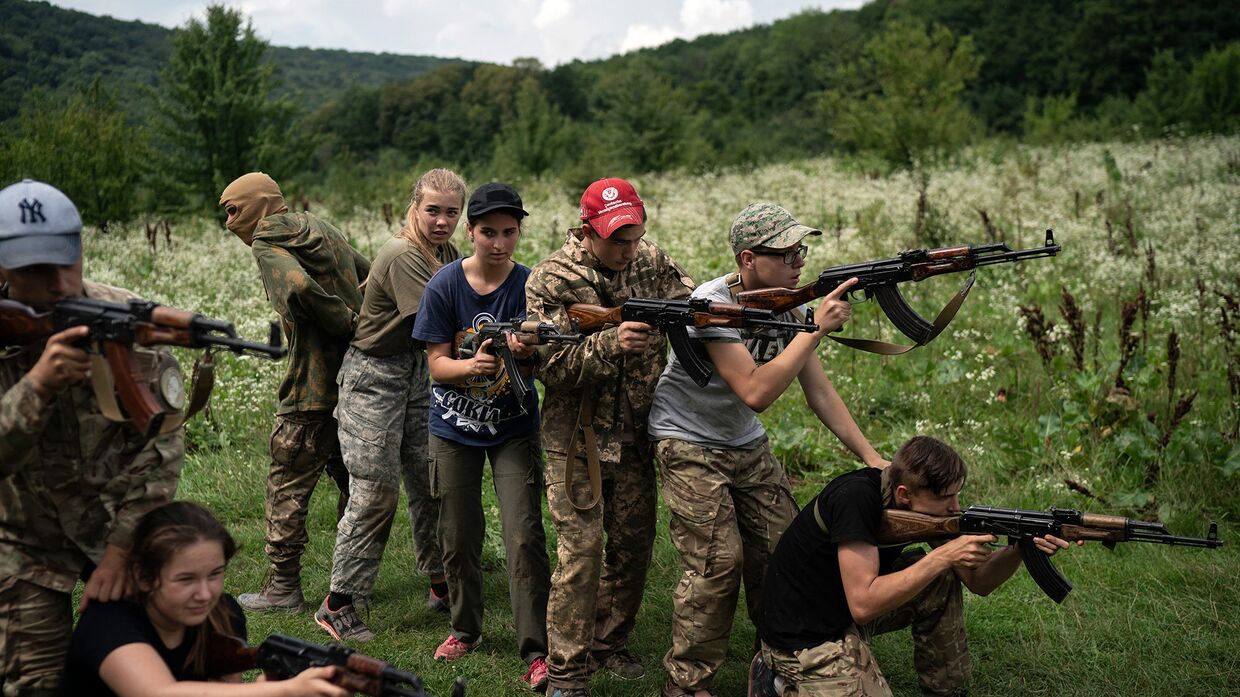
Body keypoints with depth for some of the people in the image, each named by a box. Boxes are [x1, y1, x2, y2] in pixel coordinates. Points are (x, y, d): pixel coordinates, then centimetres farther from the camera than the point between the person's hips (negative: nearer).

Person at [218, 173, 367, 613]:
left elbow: (299, 286, -29)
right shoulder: (322, 230, 15)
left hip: (313, 390, -8)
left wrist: (346, 321, -17)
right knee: (351, 480, 18)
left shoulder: (267, 246, -9)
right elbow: (373, 275, 18)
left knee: (289, 486, 5)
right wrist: (357, 322, 10)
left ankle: (283, 589, 11)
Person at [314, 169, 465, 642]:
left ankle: (441, 586, 24)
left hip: (420, 372, 8)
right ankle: (336, 605, 4)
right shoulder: (402, 256, -21)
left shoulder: (448, 254, 6)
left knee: (432, 483, 9)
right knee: (375, 491, -7)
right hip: (375, 376, -8)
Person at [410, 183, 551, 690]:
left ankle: (535, 651, -2)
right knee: (459, 537, 11)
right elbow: (438, 363, -10)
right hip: (454, 426, 1)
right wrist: (473, 366, -32)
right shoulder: (445, 286, -10)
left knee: (525, 537, -10)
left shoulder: (529, 285, -10)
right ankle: (466, 628, 33)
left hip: (514, 428, -1)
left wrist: (526, 352, -38)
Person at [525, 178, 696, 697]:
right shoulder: (550, 280, -13)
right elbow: (553, 367, -18)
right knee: (582, 549, -6)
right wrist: (610, 344, -33)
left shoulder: (653, 262, 1)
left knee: (634, 543, 12)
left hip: (636, 433, 5)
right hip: (577, 437, -5)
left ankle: (609, 642, 32)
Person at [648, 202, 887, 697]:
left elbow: (819, 391, 0)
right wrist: (817, 328, -31)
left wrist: (871, 458, -6)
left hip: (747, 445, 7)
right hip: (690, 446, -6)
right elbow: (756, 392, -33)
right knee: (718, 562, -12)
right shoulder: (713, 304, -26)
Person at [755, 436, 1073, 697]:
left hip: (850, 610, 8)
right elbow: (863, 604, -32)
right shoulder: (856, 498, -28)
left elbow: (977, 581, 1)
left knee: (942, 580, -2)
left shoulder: (924, 502, -5)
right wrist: (943, 557, -30)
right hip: (803, 637, -8)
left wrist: (1020, 549, -19)